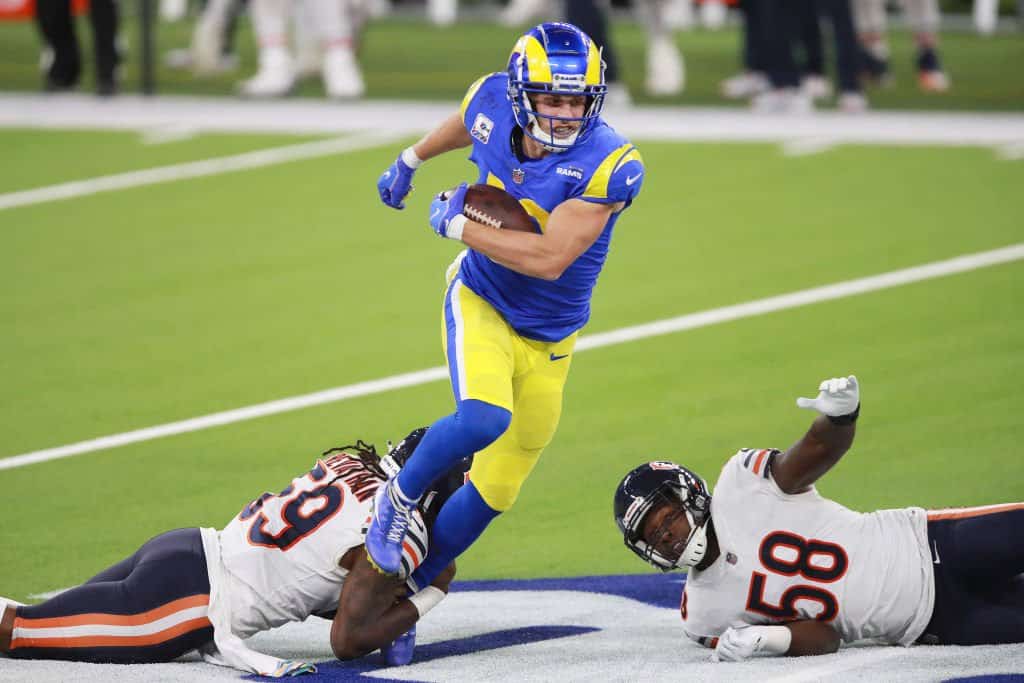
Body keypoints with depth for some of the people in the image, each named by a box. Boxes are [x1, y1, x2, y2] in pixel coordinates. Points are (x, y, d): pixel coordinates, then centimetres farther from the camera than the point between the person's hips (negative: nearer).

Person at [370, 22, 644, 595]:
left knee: (496, 489, 9)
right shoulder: (494, 104, -14)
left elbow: (549, 259, -30)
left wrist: (457, 225, -22)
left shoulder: (607, 165, -26)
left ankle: (414, 584, 30)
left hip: (548, 338, 0)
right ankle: (400, 499, -4)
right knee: (484, 418, -31)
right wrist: (411, 159, 31)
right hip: (480, 305, 0)